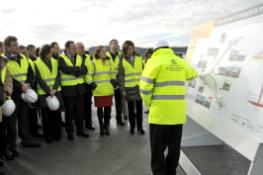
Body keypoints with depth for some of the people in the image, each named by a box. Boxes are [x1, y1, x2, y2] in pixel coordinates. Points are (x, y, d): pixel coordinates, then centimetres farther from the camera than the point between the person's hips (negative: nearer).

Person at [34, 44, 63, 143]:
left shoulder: (55, 62, 8)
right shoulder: (37, 64, -2)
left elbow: (58, 77, 3)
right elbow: (39, 80, -8)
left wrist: (54, 89, -11)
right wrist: (49, 91, -14)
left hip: (56, 92, 3)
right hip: (44, 93, -3)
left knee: (57, 113, 6)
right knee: (46, 115, 4)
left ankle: (56, 134, 21)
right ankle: (48, 136, 17)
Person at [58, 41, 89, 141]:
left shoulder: (79, 57, 10)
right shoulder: (61, 58, -5)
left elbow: (85, 70, -2)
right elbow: (66, 69, -24)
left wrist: (76, 72, -18)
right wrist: (78, 68, -12)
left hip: (80, 87, 5)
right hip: (68, 88, -4)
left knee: (80, 110, 12)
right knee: (69, 112, 5)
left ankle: (80, 130, 27)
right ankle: (69, 132, 20)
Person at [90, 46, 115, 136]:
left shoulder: (108, 62, 11)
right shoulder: (94, 62, -2)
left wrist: (113, 80, 10)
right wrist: (92, 84, -8)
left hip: (109, 89, 4)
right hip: (98, 90, -3)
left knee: (108, 107, 6)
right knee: (100, 108, 4)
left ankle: (107, 126, 21)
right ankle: (101, 126, 19)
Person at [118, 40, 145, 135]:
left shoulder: (139, 58, 6)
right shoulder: (122, 61, 2)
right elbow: (121, 76, 1)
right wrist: (122, 89, -5)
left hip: (139, 86, 1)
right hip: (129, 87, -1)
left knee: (139, 108, 6)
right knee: (131, 108, 9)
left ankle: (140, 127, 18)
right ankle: (132, 127, 22)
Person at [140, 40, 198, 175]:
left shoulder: (154, 61, -5)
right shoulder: (181, 62, 11)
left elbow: (145, 87, -12)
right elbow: (193, 74, 32)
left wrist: (149, 104, 3)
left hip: (160, 113, -5)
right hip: (178, 113, 6)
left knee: (158, 149, 7)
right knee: (174, 148, 19)